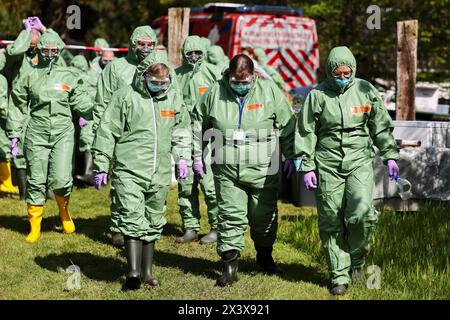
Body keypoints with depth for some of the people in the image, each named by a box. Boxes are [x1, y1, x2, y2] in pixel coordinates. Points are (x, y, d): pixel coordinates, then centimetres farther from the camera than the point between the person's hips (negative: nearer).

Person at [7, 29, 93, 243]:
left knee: (61, 179, -10)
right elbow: (17, 107, 13)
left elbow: (81, 103, 9)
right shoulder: (30, 77, 7)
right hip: (36, 135, 1)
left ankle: (64, 212, 21)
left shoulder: (69, 76, 7)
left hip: (63, 134, -1)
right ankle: (34, 227, 15)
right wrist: (14, 135, 10)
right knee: (36, 181, 3)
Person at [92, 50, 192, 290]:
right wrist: (101, 166, -2)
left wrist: (182, 158, 12)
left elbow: (182, 130, 22)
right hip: (129, 170, -4)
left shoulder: (174, 98, 7)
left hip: (160, 173, 4)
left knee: (152, 222, 12)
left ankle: (147, 270, 22)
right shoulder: (127, 96, -6)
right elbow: (107, 132, -2)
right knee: (131, 218, -12)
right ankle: (133, 270, -14)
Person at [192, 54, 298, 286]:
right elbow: (198, 123, 12)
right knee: (230, 216, -3)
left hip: (263, 169, 0)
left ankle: (264, 256, 34)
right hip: (227, 169, 0)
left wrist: (290, 157, 5)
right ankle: (230, 265, 4)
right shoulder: (215, 92, -1)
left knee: (264, 215, 12)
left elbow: (287, 125, 4)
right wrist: (197, 154, 12)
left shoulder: (269, 91, -4)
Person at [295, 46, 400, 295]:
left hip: (359, 162, 0)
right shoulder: (317, 95, 0)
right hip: (327, 165, 0)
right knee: (331, 222, 1)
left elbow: (381, 126, 13)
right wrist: (307, 167, -1)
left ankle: (357, 258, 10)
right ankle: (339, 276, 13)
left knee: (362, 213, -17)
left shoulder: (365, 90, 3)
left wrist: (390, 156, 8)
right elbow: (306, 133, 3)